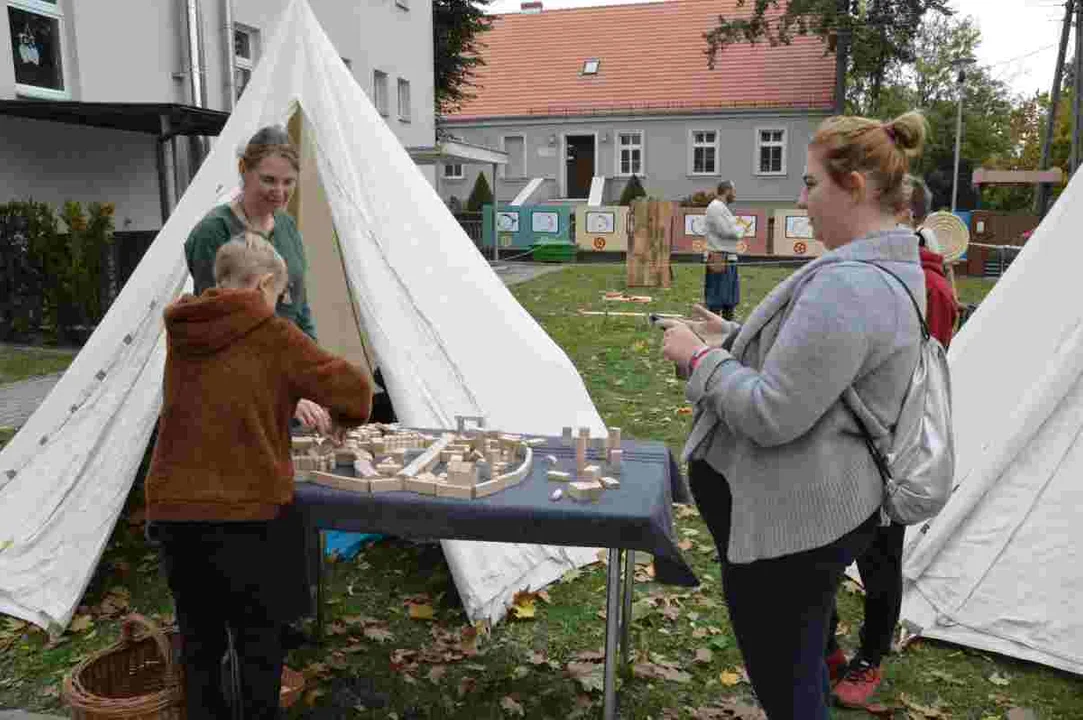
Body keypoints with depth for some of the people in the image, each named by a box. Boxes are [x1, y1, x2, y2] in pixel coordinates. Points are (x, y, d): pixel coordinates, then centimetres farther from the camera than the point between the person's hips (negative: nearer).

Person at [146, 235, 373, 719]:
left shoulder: (180, 333, 9)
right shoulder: (272, 335, -8)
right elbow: (353, 390, -10)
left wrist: (294, 404, 20)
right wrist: (342, 417, 11)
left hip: (171, 511, 5)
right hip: (243, 514, -5)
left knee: (199, 639, 21)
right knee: (259, 644, 13)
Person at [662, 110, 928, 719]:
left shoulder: (846, 285, -25)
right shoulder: (891, 268, 10)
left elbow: (772, 415, -27)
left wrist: (700, 357, -13)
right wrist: (732, 337, 14)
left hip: (792, 520, -10)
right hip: (823, 506, 10)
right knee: (798, 667, 26)